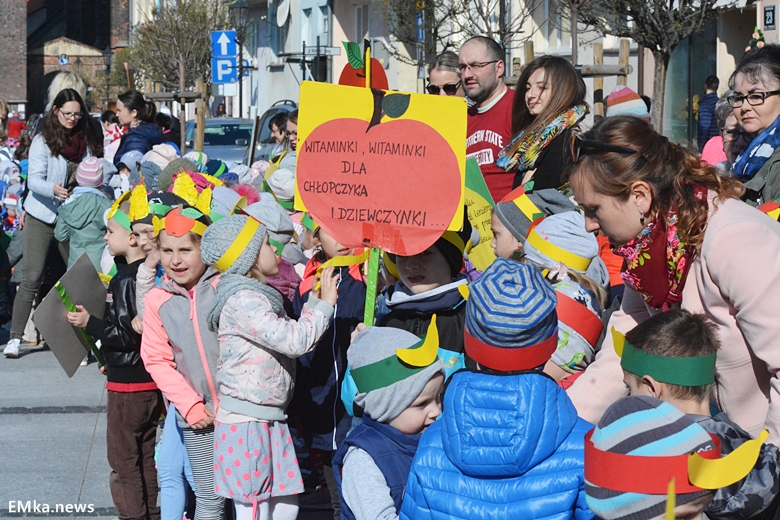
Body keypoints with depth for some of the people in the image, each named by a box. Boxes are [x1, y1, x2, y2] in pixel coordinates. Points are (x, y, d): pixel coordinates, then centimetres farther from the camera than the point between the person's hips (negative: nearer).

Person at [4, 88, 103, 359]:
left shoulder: (87, 140, 6)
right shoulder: (43, 140, -6)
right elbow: (34, 180, -13)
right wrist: (53, 190, -32)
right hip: (41, 217, -4)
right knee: (32, 277, -8)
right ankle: (15, 338, -5)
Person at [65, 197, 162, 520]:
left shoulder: (125, 281, -20)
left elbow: (127, 334, -24)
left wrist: (89, 323, -14)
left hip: (128, 384, -9)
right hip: (150, 381, 9)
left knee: (123, 462, 0)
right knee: (146, 456, 18)